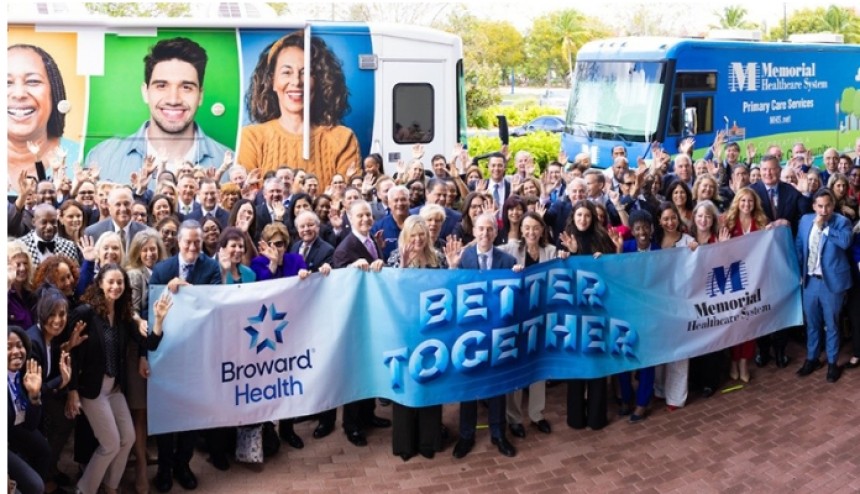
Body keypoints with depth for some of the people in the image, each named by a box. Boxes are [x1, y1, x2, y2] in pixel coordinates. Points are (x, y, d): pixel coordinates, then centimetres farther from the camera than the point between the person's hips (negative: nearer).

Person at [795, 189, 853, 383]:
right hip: (810, 280, 4)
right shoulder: (805, 220, 5)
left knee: (831, 324, 8)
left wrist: (823, 227, -22)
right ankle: (811, 359, 29)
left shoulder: (842, 221, -9)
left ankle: (832, 363, 21)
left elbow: (845, 242, -27)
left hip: (832, 281, -4)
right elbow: (798, 246, 11)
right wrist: (799, 271, 5)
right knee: (812, 323, 15)